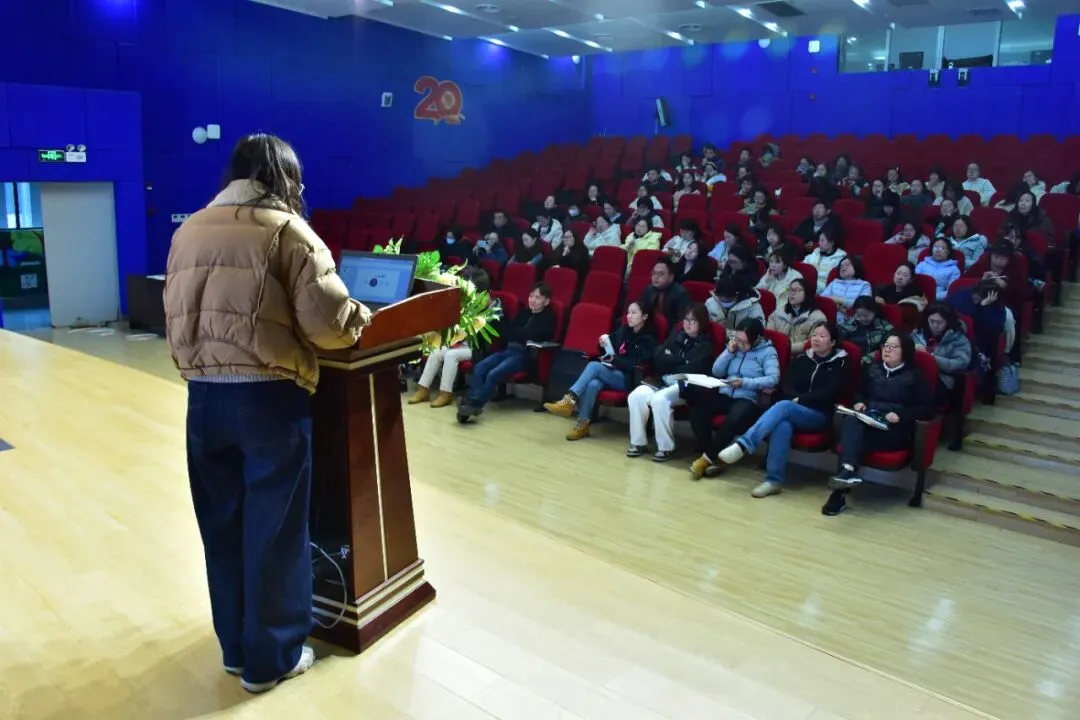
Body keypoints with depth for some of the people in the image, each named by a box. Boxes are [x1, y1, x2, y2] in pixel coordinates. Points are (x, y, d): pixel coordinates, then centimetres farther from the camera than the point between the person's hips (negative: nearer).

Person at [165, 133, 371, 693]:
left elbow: (176, 318, 10)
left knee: (222, 524, 16)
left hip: (203, 395, 6)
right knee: (273, 528, 8)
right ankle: (271, 658, 21)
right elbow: (328, 322, -14)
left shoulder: (188, 230, 11)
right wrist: (363, 320, 6)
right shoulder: (287, 229, -6)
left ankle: (236, 646, 32)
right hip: (269, 396, -5)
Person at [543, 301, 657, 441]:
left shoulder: (648, 339, -1)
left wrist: (615, 360, -17)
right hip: (612, 373, 5)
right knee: (593, 384, -31)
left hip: (628, 378, -5)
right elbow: (610, 353, 22)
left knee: (594, 365, -29)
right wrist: (604, 345, 1)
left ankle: (569, 400, -34)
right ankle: (582, 424, -31)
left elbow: (637, 365, -12)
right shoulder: (623, 330, 16)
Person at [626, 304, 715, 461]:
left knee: (659, 399, -35)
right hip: (662, 381, 5)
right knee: (636, 396, -24)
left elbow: (692, 371, -10)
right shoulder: (676, 336, 19)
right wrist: (680, 361, -4)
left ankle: (666, 447, -21)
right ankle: (639, 442, -11)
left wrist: (670, 363, 0)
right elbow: (658, 359, 9)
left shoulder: (705, 345, 5)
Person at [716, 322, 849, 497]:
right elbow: (787, 386, 7)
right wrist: (796, 399, -14)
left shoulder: (840, 363, 5)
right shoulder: (801, 358, 16)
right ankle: (774, 480, -36)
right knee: (783, 425, -35)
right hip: (791, 411, 3)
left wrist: (800, 400, -13)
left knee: (783, 406, -34)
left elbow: (829, 393, -7)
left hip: (820, 416, -3)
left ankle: (743, 444, -44)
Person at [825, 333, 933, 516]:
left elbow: (927, 408, 0)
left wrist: (901, 415, -15)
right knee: (850, 422, -34)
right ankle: (848, 470, -51)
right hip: (867, 420, 4)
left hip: (895, 429, -4)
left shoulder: (914, 376, 6)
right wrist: (859, 402, 5)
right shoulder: (871, 368, 20)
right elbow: (858, 391, 29)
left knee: (854, 435, -33)